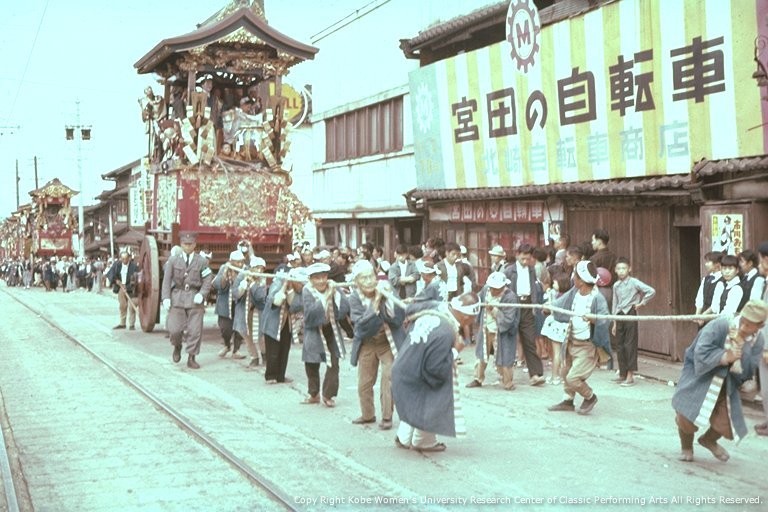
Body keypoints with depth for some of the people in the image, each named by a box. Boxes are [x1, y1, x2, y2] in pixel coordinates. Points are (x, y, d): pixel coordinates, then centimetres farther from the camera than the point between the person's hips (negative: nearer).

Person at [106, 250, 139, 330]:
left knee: (132, 306, -6)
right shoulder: (117, 265, 0)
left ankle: (132, 324, 2)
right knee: (122, 306, 12)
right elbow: (110, 274, 1)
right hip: (121, 287, 5)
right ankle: (122, 323, 22)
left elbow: (136, 277, -17)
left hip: (131, 288, -5)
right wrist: (116, 280, -15)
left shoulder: (133, 265, -14)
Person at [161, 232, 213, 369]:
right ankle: (177, 347, 29)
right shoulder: (173, 260, 7)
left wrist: (202, 294, -13)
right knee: (174, 329, -3)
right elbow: (167, 280, 4)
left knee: (195, 330, -2)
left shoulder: (202, 261, 5)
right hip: (177, 297, 0)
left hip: (195, 298, 0)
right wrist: (166, 298, -6)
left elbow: (207, 280, 2)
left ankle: (191, 358, 10)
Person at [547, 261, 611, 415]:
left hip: (587, 346, -8)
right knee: (567, 372, 22)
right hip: (572, 342, 8)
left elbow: (604, 320, -34)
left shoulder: (597, 298, -25)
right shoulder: (574, 292, -3)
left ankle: (590, 397, 18)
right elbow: (562, 302, 16)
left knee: (573, 378, -10)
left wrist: (593, 319, -50)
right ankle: (568, 401, 42)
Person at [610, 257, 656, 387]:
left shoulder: (634, 282, -7)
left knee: (630, 345, -6)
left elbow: (651, 291, -13)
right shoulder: (616, 285, 11)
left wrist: (642, 303, -6)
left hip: (630, 314, -6)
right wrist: (614, 322, 16)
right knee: (619, 346, 8)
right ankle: (622, 374, 16)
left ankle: (630, 376, -3)